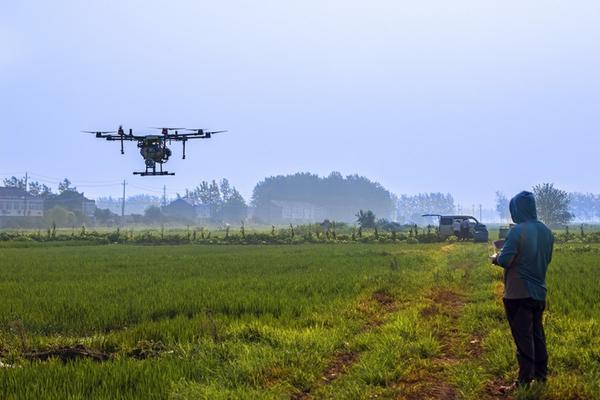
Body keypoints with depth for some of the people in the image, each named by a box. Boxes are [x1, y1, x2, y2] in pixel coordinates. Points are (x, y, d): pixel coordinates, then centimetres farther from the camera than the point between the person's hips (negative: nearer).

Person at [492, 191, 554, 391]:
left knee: (523, 337, -2)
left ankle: (525, 380, 1)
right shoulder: (546, 232, 5)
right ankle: (541, 374, 25)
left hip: (519, 294, -7)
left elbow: (504, 261, -20)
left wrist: (495, 259, 0)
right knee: (537, 334, 17)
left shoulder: (518, 231, -18)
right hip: (539, 292, 7)